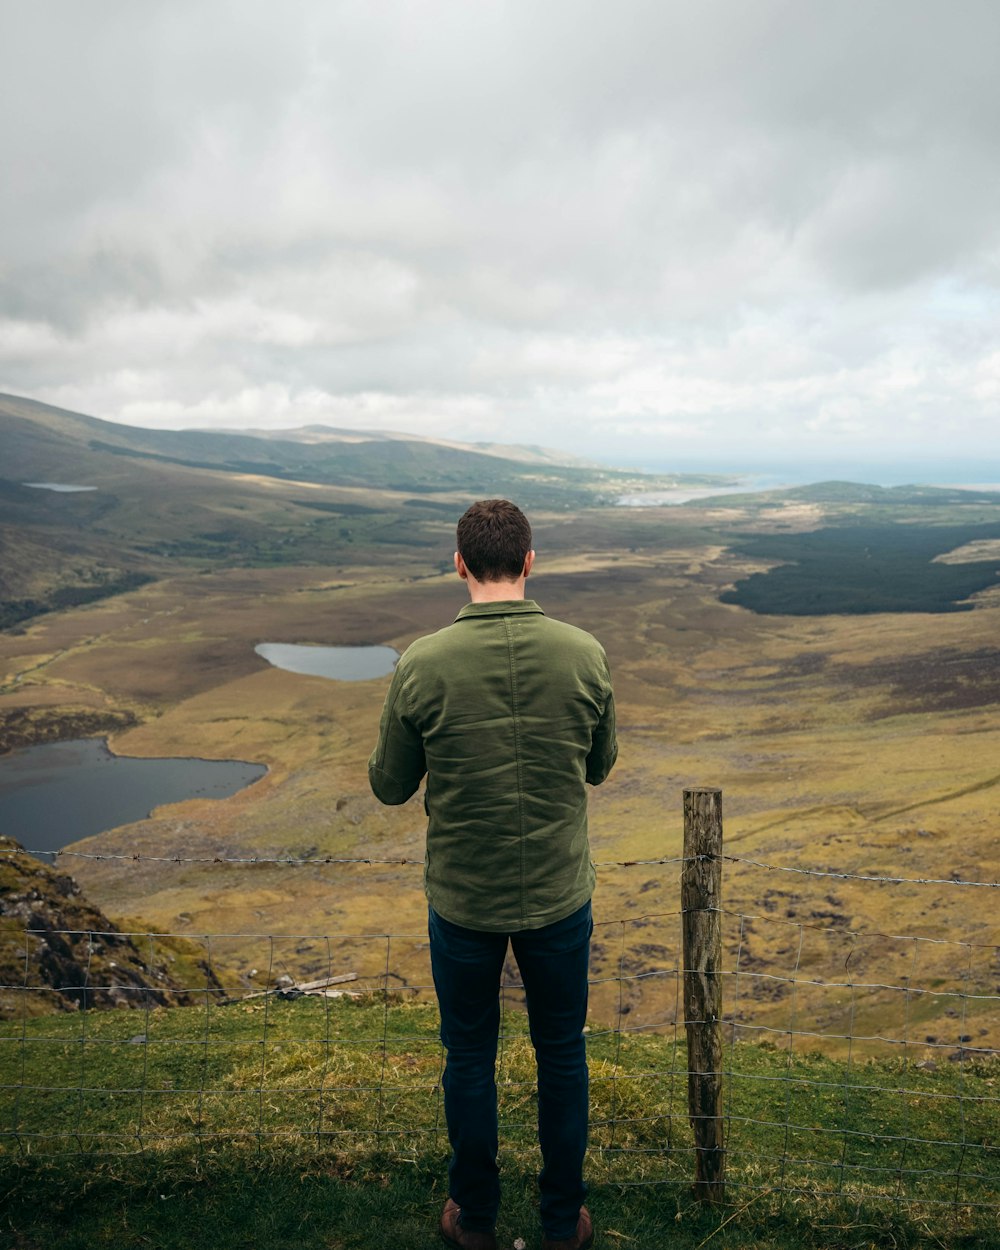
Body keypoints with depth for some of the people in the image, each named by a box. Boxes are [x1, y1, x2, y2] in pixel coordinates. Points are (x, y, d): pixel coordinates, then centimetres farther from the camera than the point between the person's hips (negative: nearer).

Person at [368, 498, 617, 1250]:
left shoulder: (422, 667, -17)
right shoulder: (585, 656, -13)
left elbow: (391, 787, -4)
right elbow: (600, 766, 2)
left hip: (462, 900, -1)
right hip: (560, 898, 1)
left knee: (470, 1058, 20)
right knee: (562, 1057, 21)